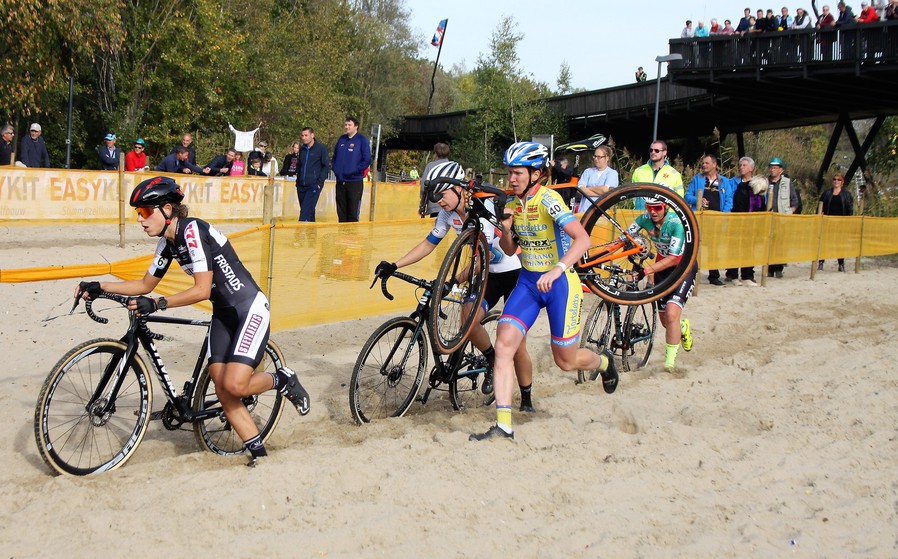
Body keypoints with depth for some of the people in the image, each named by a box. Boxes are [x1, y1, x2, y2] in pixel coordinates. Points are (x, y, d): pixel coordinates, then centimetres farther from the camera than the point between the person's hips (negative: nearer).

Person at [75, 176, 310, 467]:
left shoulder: (193, 230, -21)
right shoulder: (167, 243, 5)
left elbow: (202, 290, -27)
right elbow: (145, 284, 16)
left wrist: (157, 304, -33)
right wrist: (99, 287, 6)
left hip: (250, 308, -9)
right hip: (223, 314, 9)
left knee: (235, 385, -20)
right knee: (222, 391, 0)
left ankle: (282, 380, 9)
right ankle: (257, 451, 11)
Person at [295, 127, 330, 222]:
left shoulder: (321, 148, -3)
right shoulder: (302, 149, 13)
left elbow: (325, 167, -4)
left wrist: (320, 182, -11)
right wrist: (298, 181, 13)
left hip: (314, 186, -6)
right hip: (301, 186, 6)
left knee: (305, 212, -15)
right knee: (309, 211, 11)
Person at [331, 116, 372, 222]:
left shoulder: (362, 140, -4)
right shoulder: (341, 139, 13)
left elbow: (367, 160, -9)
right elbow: (334, 157, 20)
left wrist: (354, 171, -13)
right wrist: (335, 169, 4)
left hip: (355, 182, -6)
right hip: (340, 181, 6)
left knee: (353, 214, -4)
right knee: (341, 212, 10)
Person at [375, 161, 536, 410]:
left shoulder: (485, 207, -25)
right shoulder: (448, 213, -4)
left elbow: (483, 257, -30)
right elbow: (428, 244, 3)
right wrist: (393, 266, -5)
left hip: (514, 272, -6)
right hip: (488, 274, 6)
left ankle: (527, 399, 13)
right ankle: (491, 360, 9)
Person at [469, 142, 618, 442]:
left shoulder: (548, 199, -19)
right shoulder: (512, 203, 2)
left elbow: (583, 239, -30)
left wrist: (557, 270, -43)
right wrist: (506, 230, -10)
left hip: (560, 282, -6)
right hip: (528, 281, 6)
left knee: (565, 361, 6)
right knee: (503, 344, -14)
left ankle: (603, 362, 43)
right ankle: (503, 425, -12)